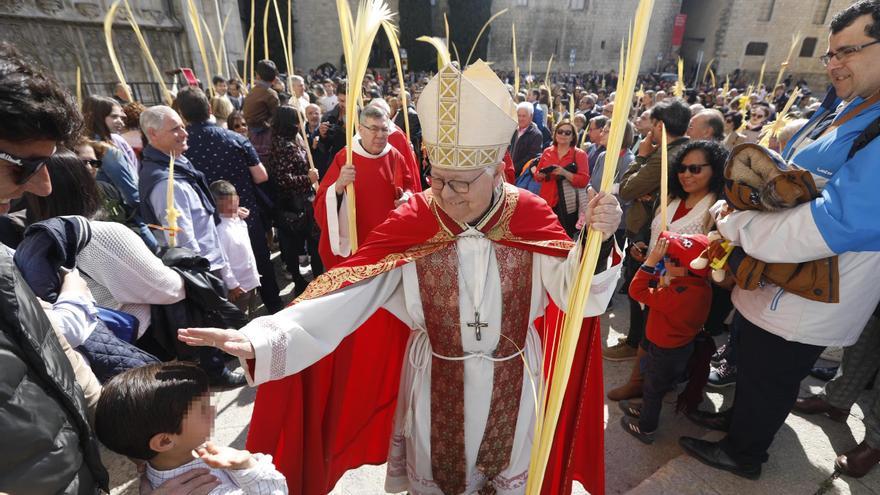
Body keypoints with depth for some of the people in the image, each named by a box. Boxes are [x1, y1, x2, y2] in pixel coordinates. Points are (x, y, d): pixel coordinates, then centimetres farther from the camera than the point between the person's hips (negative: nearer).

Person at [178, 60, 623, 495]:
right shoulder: (412, 221, -18)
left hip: (512, 381, 1)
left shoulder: (531, 216, -14)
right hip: (435, 381, 0)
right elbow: (347, 291, -26)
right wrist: (259, 338, -37)